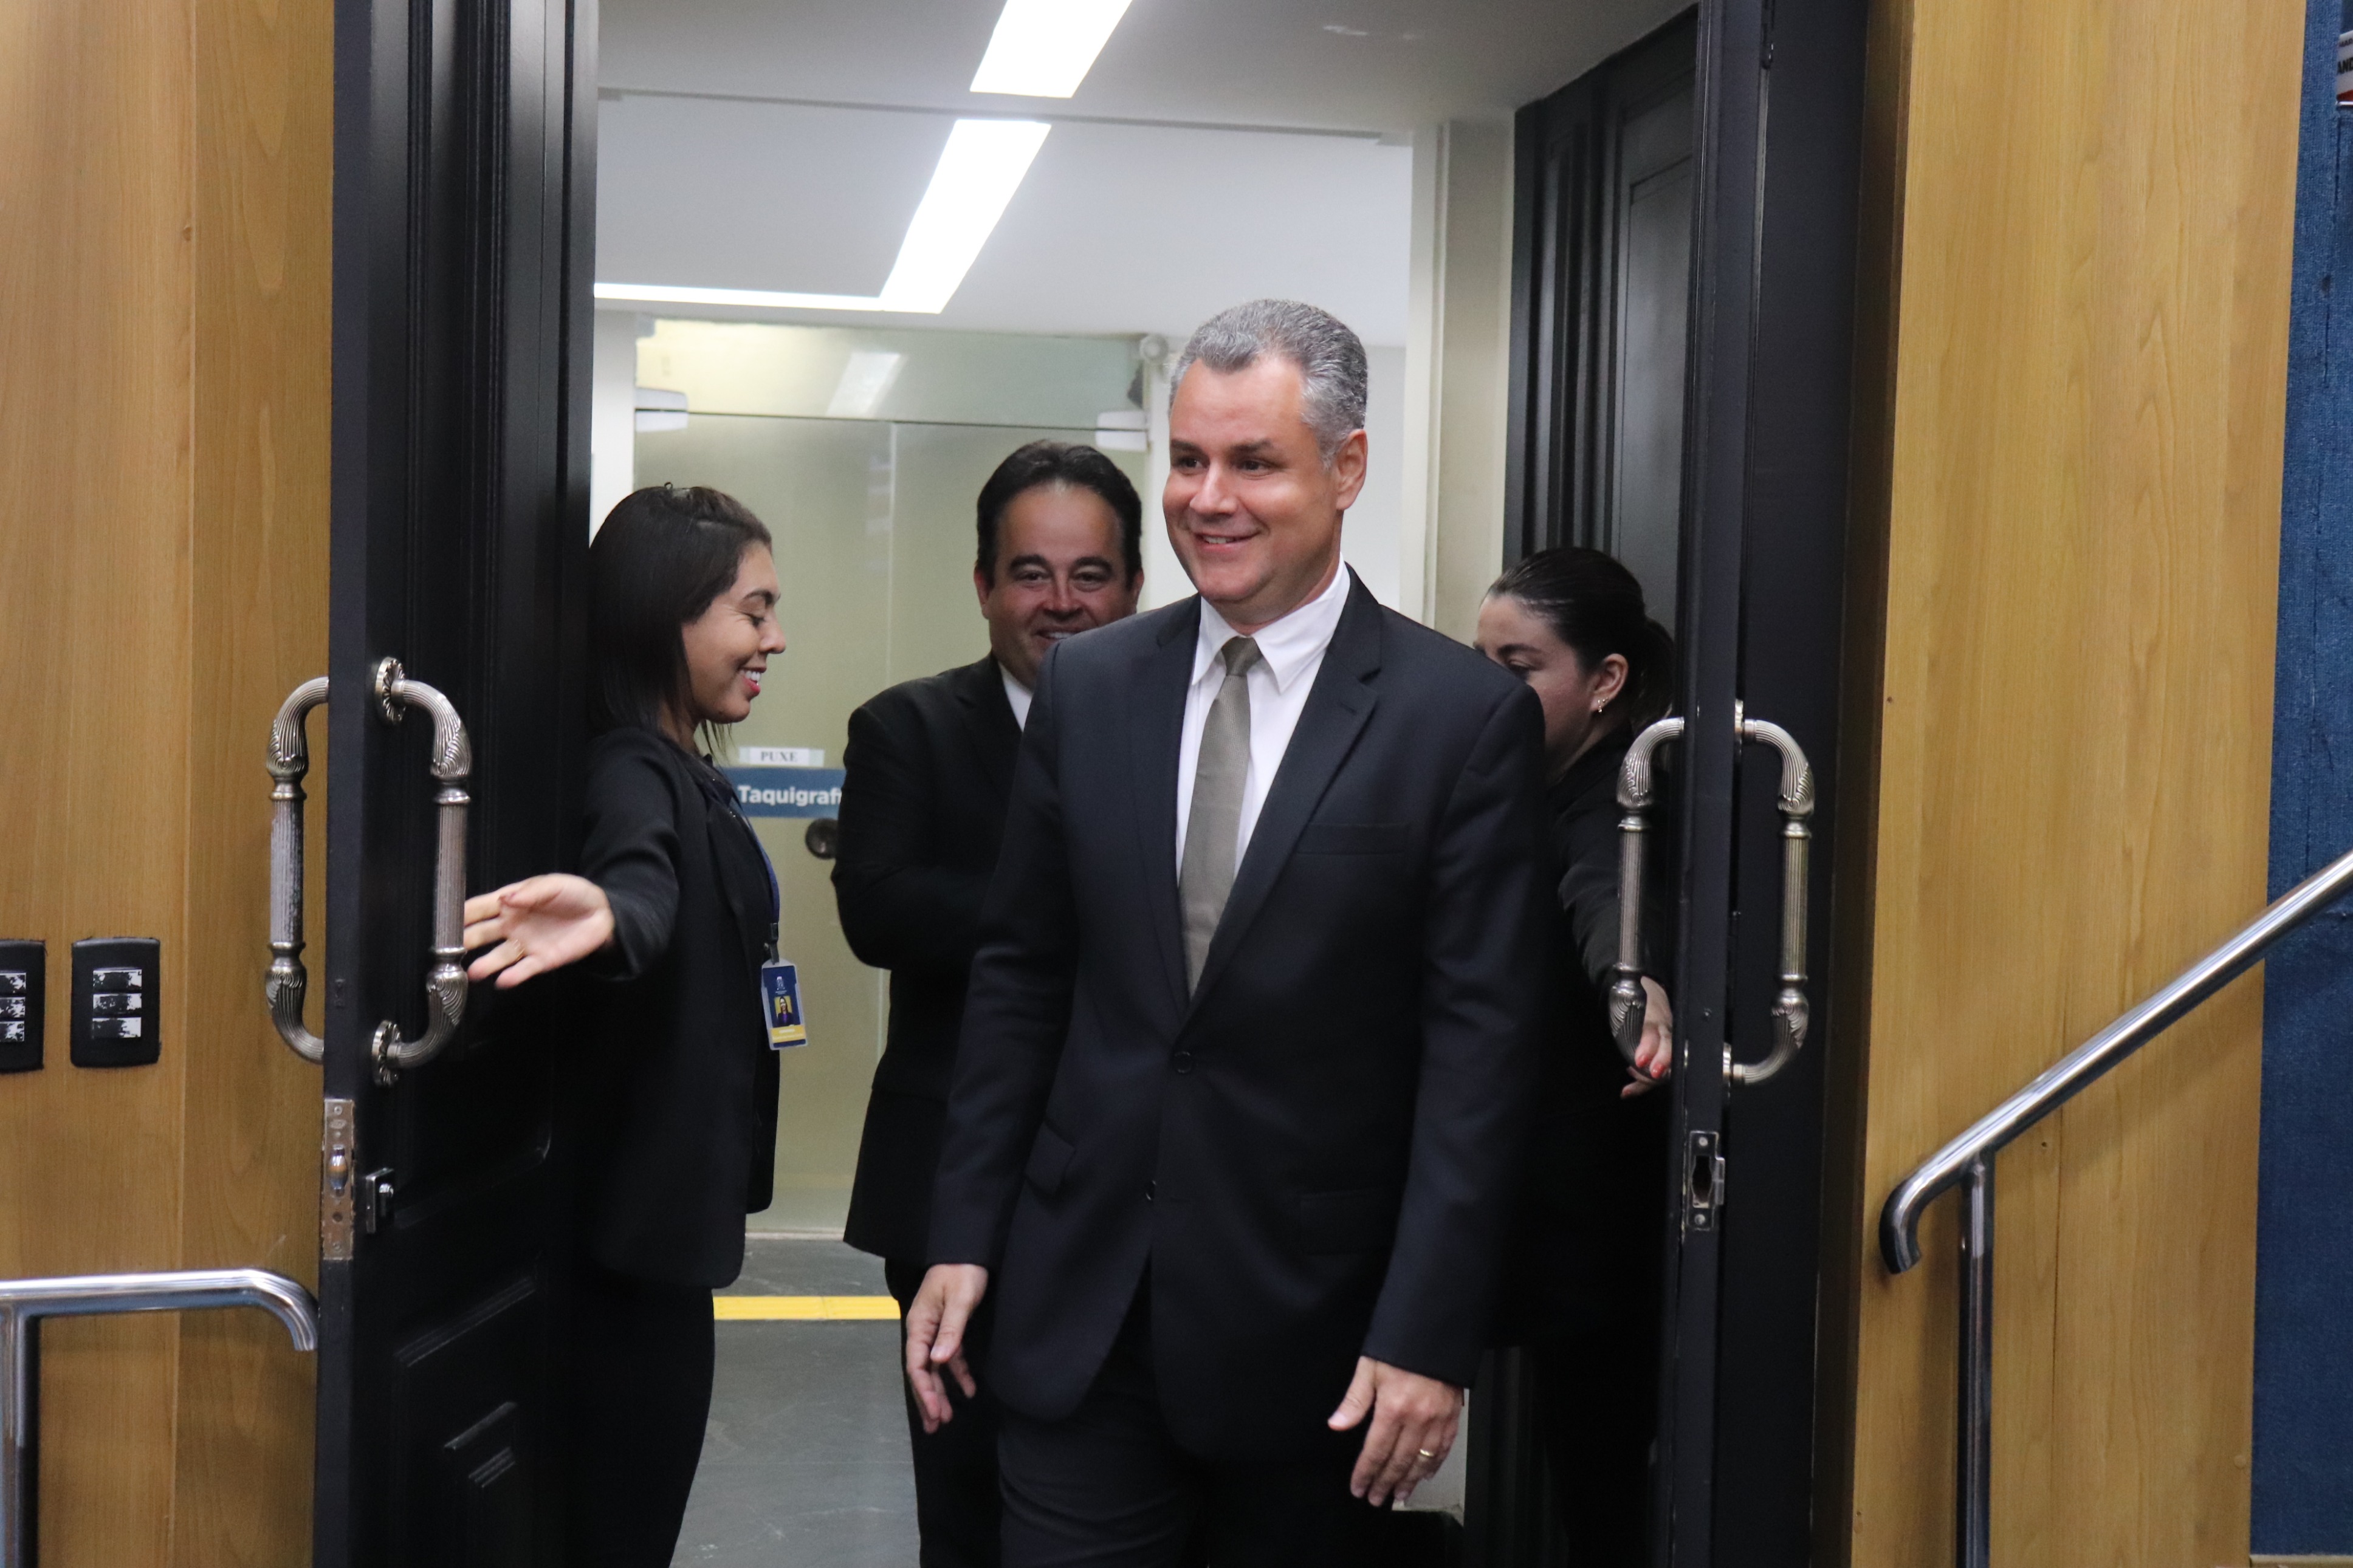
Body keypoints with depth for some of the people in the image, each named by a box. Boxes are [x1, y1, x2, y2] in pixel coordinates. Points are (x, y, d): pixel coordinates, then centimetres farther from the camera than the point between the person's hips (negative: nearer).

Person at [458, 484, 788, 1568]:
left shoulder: (675, 774, 11)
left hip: (666, 1208, 10)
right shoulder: (630, 776, -19)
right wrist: (610, 912, -60)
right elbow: (643, 880, -42)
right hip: (637, 1215, -10)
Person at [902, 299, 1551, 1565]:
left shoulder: (1466, 717, -7)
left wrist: (1428, 1336, -12)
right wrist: (962, 1238, 5)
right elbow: (1019, 974, 9)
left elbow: (1480, 1045, -9)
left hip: (1313, 1320, -2)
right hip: (1081, 1307, 3)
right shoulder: (1085, 686, 5)